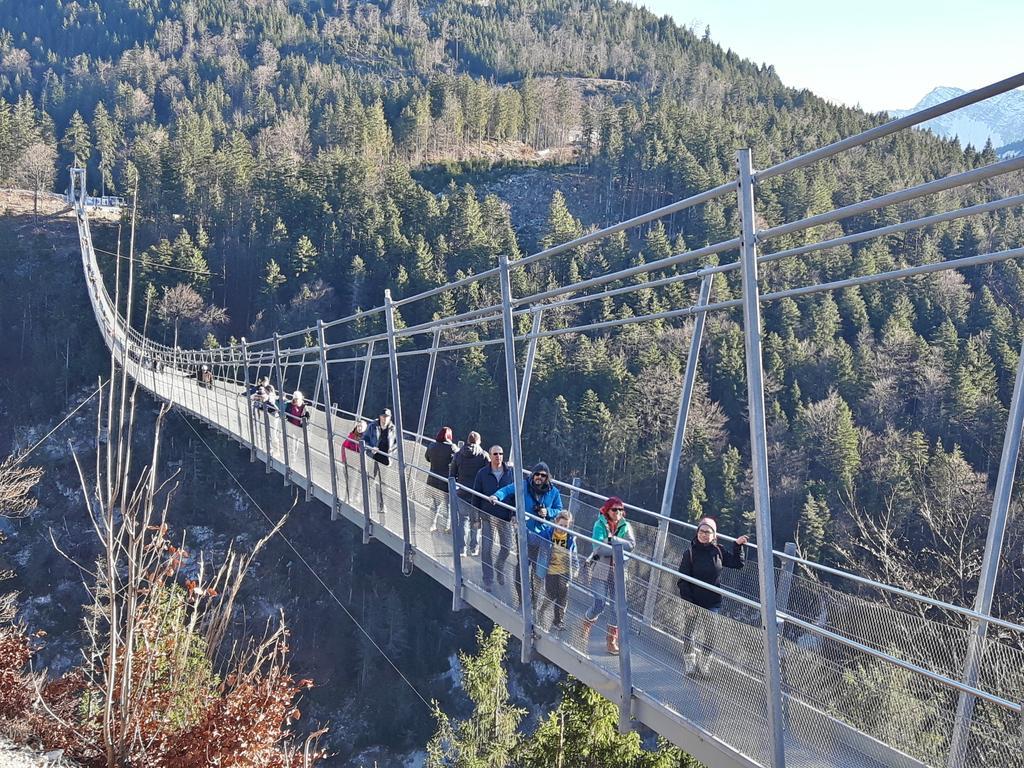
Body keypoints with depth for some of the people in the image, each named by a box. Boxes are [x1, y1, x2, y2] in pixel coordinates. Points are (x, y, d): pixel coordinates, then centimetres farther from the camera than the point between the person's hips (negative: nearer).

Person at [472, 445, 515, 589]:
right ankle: (488, 580, 9)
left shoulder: (511, 472, -3)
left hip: (506, 516, 1)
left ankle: (499, 567, 37)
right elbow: (476, 496, 2)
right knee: (487, 548, -1)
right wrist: (476, 516, 0)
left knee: (507, 546, 8)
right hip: (488, 516, -1)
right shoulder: (482, 473, -4)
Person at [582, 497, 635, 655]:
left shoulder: (625, 526, 3)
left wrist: (613, 540, -21)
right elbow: (599, 547, -17)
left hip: (618, 573, 3)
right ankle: (584, 630, 25)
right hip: (601, 571, -3)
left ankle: (612, 641, 17)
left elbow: (631, 544, -13)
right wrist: (619, 547, -16)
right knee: (599, 606, -4)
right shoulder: (599, 525, -5)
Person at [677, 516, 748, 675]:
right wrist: (688, 602, -17)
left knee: (710, 631, 4)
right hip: (693, 602, -2)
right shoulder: (690, 553, -10)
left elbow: (737, 563, 15)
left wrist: (738, 546, 4)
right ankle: (689, 658, 29)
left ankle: (705, 661, 22)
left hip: (713, 602, 2)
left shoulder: (718, 551, 0)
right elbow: (682, 580, -10)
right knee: (689, 630, 10)